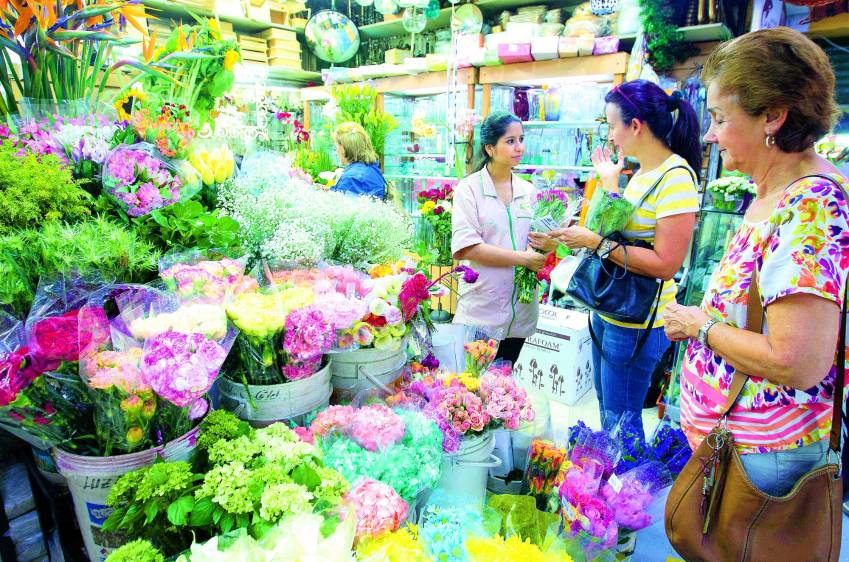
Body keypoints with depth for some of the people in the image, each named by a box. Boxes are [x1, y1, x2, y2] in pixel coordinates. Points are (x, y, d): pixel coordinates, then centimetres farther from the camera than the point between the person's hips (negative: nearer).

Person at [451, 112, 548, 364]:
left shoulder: (528, 190, 10)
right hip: (480, 312, -5)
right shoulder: (468, 189, -6)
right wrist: (522, 258, -18)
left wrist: (549, 245, -10)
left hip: (520, 311, 5)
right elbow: (466, 248, -16)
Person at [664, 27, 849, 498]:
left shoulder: (810, 207, -24)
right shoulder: (770, 195, 6)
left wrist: (702, 326, -17)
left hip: (758, 457, -9)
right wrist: (702, 318, 3)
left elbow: (798, 363, -29)